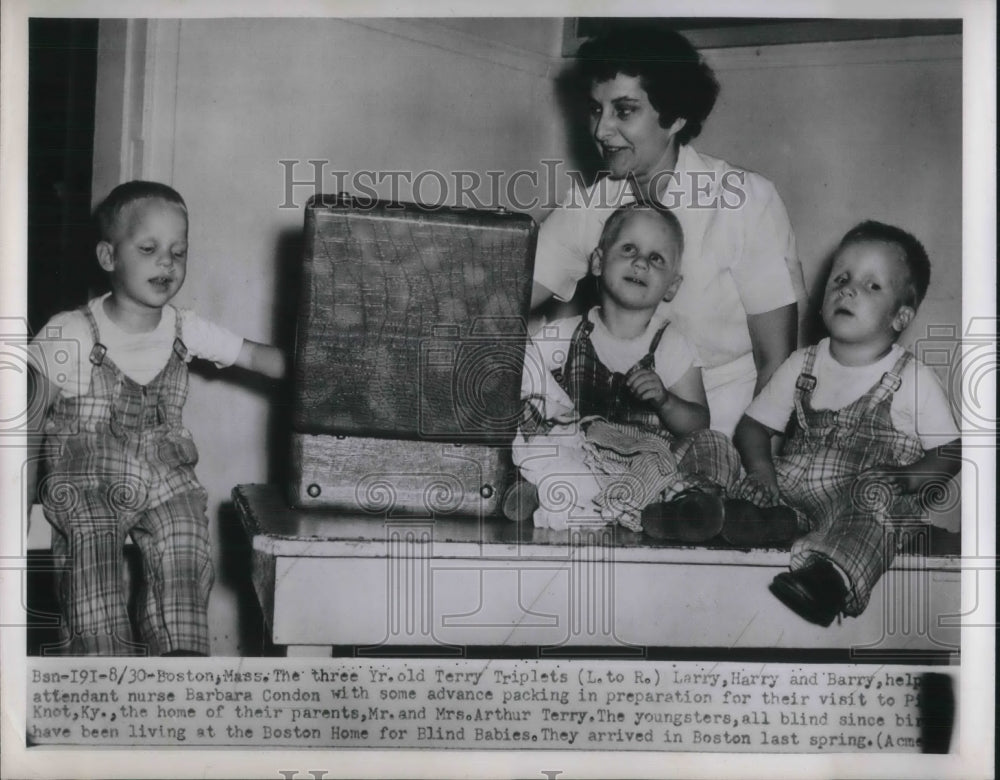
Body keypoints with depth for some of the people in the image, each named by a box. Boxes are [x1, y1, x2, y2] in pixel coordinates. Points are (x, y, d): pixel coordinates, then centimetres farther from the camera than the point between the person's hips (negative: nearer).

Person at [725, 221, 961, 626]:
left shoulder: (915, 380, 4)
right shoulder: (802, 365, 14)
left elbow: (949, 453, 5)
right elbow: (754, 424, 16)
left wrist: (904, 479, -14)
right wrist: (759, 463, -6)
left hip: (866, 500, -5)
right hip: (795, 485, 6)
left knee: (876, 496, -39)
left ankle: (827, 576, -59)